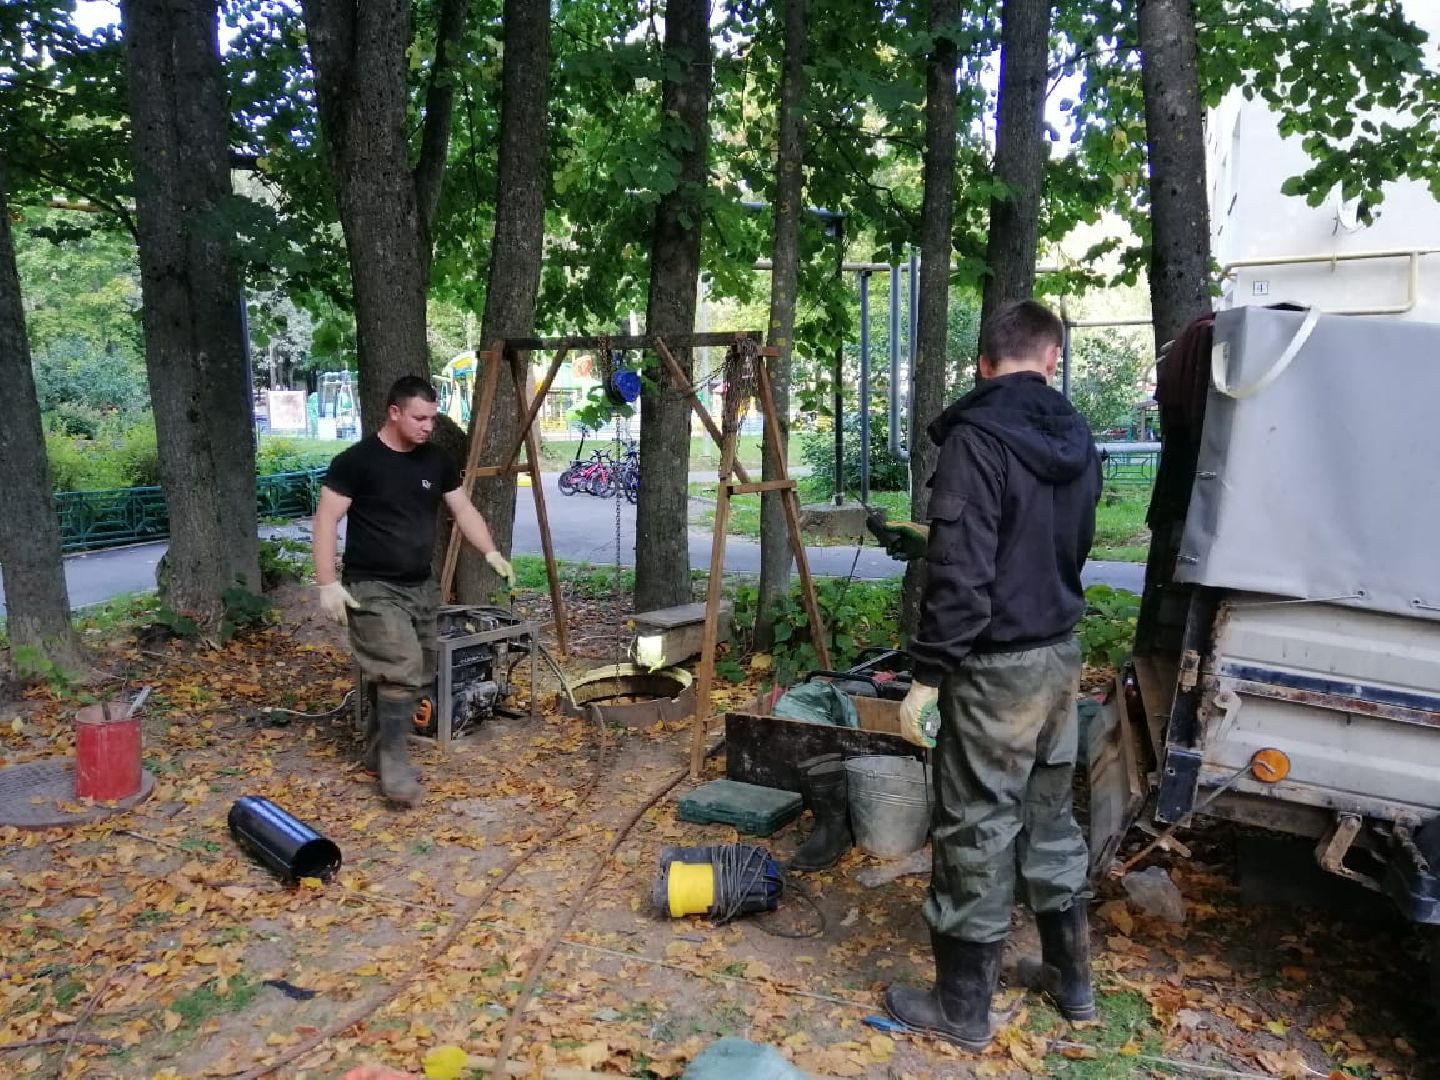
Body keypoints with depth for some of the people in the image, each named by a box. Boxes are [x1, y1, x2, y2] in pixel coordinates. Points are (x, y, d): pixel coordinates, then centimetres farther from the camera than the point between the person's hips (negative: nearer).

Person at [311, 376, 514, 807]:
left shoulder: (437, 461, 7)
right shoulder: (356, 461, -10)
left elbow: (463, 509, 11)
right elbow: (326, 520, -10)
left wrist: (491, 552, -4)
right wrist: (327, 583, -17)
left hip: (422, 587, 7)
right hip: (372, 589, -7)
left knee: (418, 676, 10)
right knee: (402, 672, -18)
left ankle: (378, 750, 27)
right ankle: (395, 764, -7)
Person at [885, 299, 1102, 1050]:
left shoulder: (977, 438, -18)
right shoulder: (1076, 438, 7)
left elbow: (959, 574, -23)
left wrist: (926, 674, -18)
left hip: (997, 666, -8)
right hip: (1059, 653, 8)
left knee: (977, 832, 3)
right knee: (1050, 815, 20)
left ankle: (962, 1008, 18)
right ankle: (1072, 978, 35)